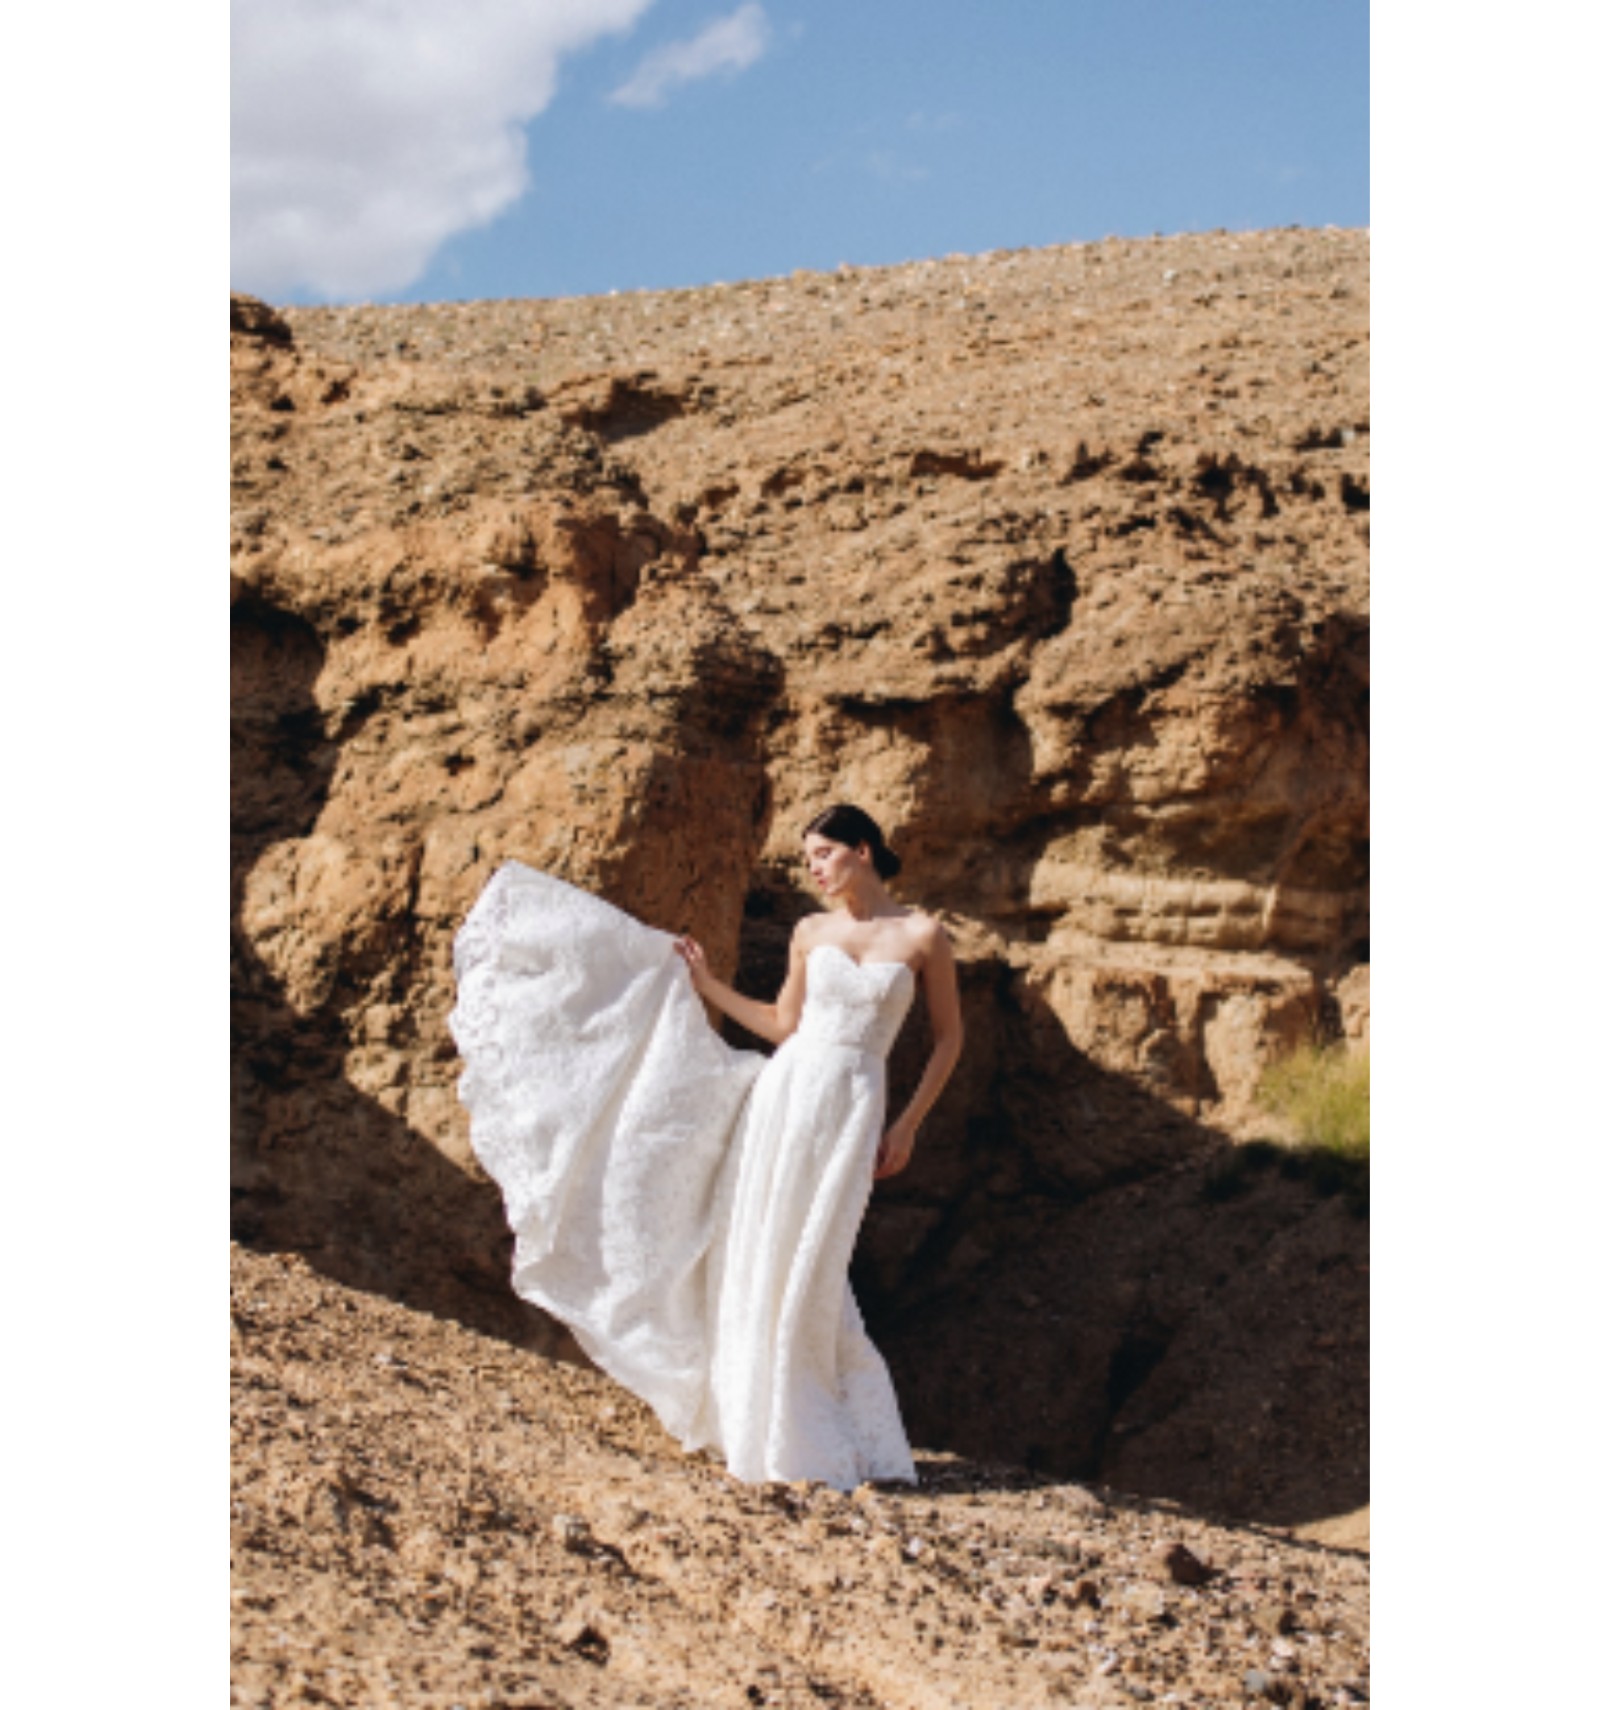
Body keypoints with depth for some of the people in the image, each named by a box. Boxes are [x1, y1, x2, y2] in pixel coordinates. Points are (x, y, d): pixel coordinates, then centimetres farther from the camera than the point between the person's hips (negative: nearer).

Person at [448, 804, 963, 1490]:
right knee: (758, 1252, 3)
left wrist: (908, 1125, -1)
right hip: (785, 1090, 4)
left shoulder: (922, 936, -2)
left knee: (804, 1270, -4)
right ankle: (755, 1419, 15)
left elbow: (949, 1038, 4)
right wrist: (708, 987, 16)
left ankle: (803, 1439, 9)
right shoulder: (811, 933, 9)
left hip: (851, 1110, -4)